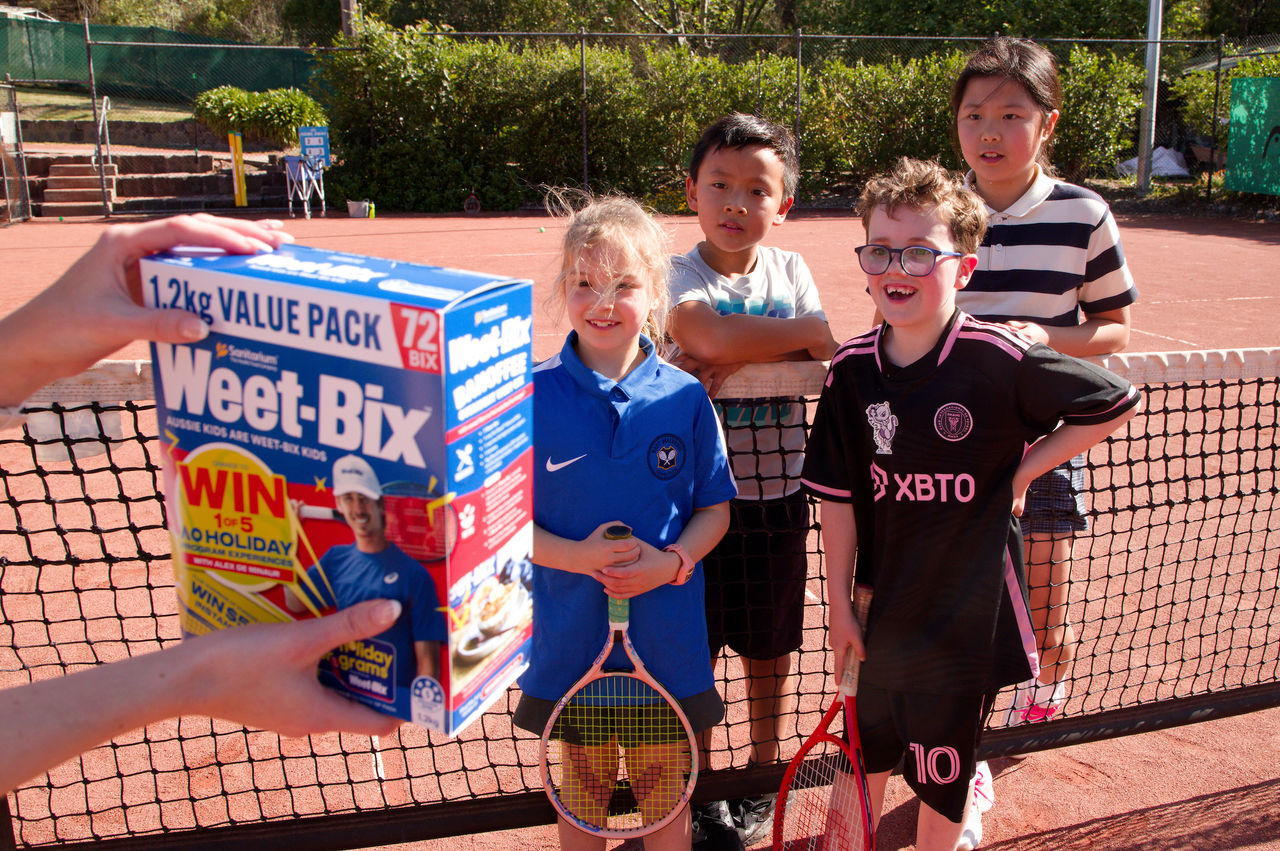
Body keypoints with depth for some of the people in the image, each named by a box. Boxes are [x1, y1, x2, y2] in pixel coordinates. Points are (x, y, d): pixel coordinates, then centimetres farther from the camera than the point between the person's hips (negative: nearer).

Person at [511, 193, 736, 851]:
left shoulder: (684, 398, -5)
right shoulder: (531, 396, -8)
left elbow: (715, 507, 3)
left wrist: (671, 561, -15)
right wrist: (577, 557, -19)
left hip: (666, 634, 1)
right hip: (569, 632, 0)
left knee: (664, 785, 16)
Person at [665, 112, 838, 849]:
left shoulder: (791, 269, 4)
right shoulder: (682, 274, -7)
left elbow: (826, 361, -10)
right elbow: (706, 336, -29)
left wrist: (740, 358, -24)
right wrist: (801, 331, -16)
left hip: (777, 492, 3)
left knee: (771, 651, 16)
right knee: (693, 650, 9)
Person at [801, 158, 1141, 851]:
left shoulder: (1000, 359, -17)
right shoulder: (852, 368, -7)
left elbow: (1117, 403, -4)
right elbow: (837, 495, -1)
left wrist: (1026, 468, -8)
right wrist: (839, 604, 2)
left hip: (966, 613, -3)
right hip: (881, 608, 3)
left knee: (943, 775, 15)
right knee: (865, 754, 20)